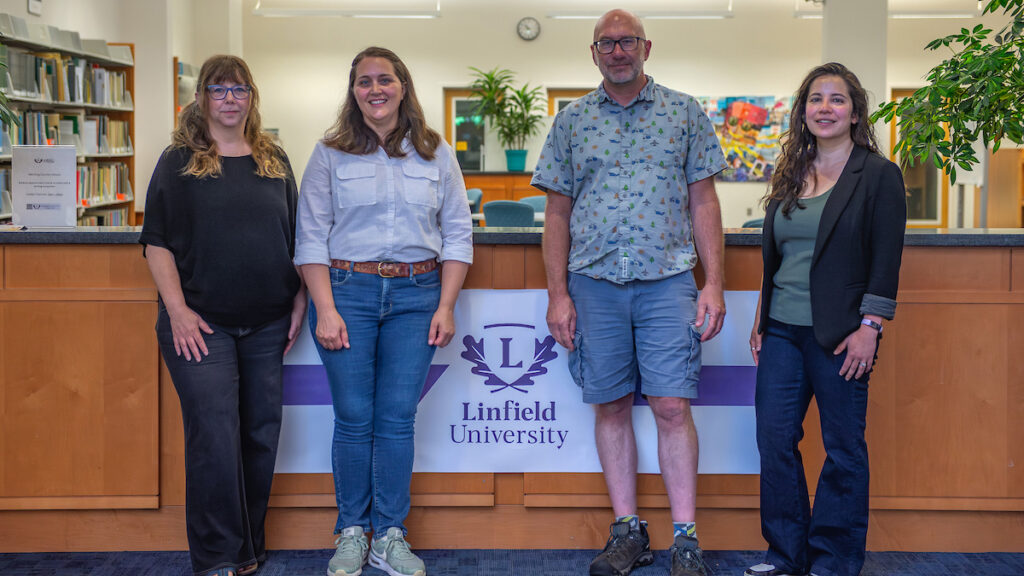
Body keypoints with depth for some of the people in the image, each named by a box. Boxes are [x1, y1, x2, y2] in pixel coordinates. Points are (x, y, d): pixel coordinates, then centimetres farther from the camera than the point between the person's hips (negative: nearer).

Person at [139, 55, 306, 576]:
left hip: (267, 323, 4)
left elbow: (297, 236, 15)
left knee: (261, 433, 8)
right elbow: (157, 242, -2)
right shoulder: (179, 161, 2)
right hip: (201, 322, -3)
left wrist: (300, 301, 6)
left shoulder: (275, 161, 12)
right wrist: (177, 310, -12)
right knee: (214, 434, -8)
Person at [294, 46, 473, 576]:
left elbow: (457, 234, 9)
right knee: (354, 418, 1)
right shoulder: (331, 154, 5)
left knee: (397, 418, 1)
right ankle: (351, 533, 15)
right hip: (347, 290, -1)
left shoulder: (436, 154, 9)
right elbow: (311, 237, 2)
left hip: (415, 295, 1)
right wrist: (326, 309, -8)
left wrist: (445, 307, 1)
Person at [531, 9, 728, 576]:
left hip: (667, 280, -1)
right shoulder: (571, 120, 9)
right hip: (594, 283, 2)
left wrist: (713, 283, -2)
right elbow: (558, 212, 9)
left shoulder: (684, 112, 7)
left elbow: (703, 201, 6)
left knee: (672, 406, -5)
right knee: (611, 406, 5)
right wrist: (557, 293, 1)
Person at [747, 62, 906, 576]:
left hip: (838, 335, -5)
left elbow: (886, 260, -7)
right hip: (781, 331, 5)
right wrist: (760, 320, 13)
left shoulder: (878, 176, -2)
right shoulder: (790, 177, 14)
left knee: (843, 448, 4)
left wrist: (869, 327, -14)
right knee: (774, 440, 5)